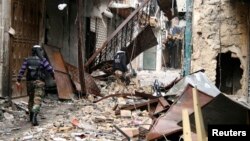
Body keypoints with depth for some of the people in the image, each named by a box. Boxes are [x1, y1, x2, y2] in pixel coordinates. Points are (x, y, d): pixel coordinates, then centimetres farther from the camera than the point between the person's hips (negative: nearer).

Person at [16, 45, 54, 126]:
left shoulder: (27, 60, 5)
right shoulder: (43, 60, -3)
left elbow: (22, 70, -2)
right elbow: (50, 69, -4)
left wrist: (18, 80, -4)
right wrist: (54, 77, 14)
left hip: (29, 82, 4)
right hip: (39, 82, -4)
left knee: (31, 98, 21)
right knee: (37, 101, -10)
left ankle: (31, 116, 31)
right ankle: (34, 117, -28)